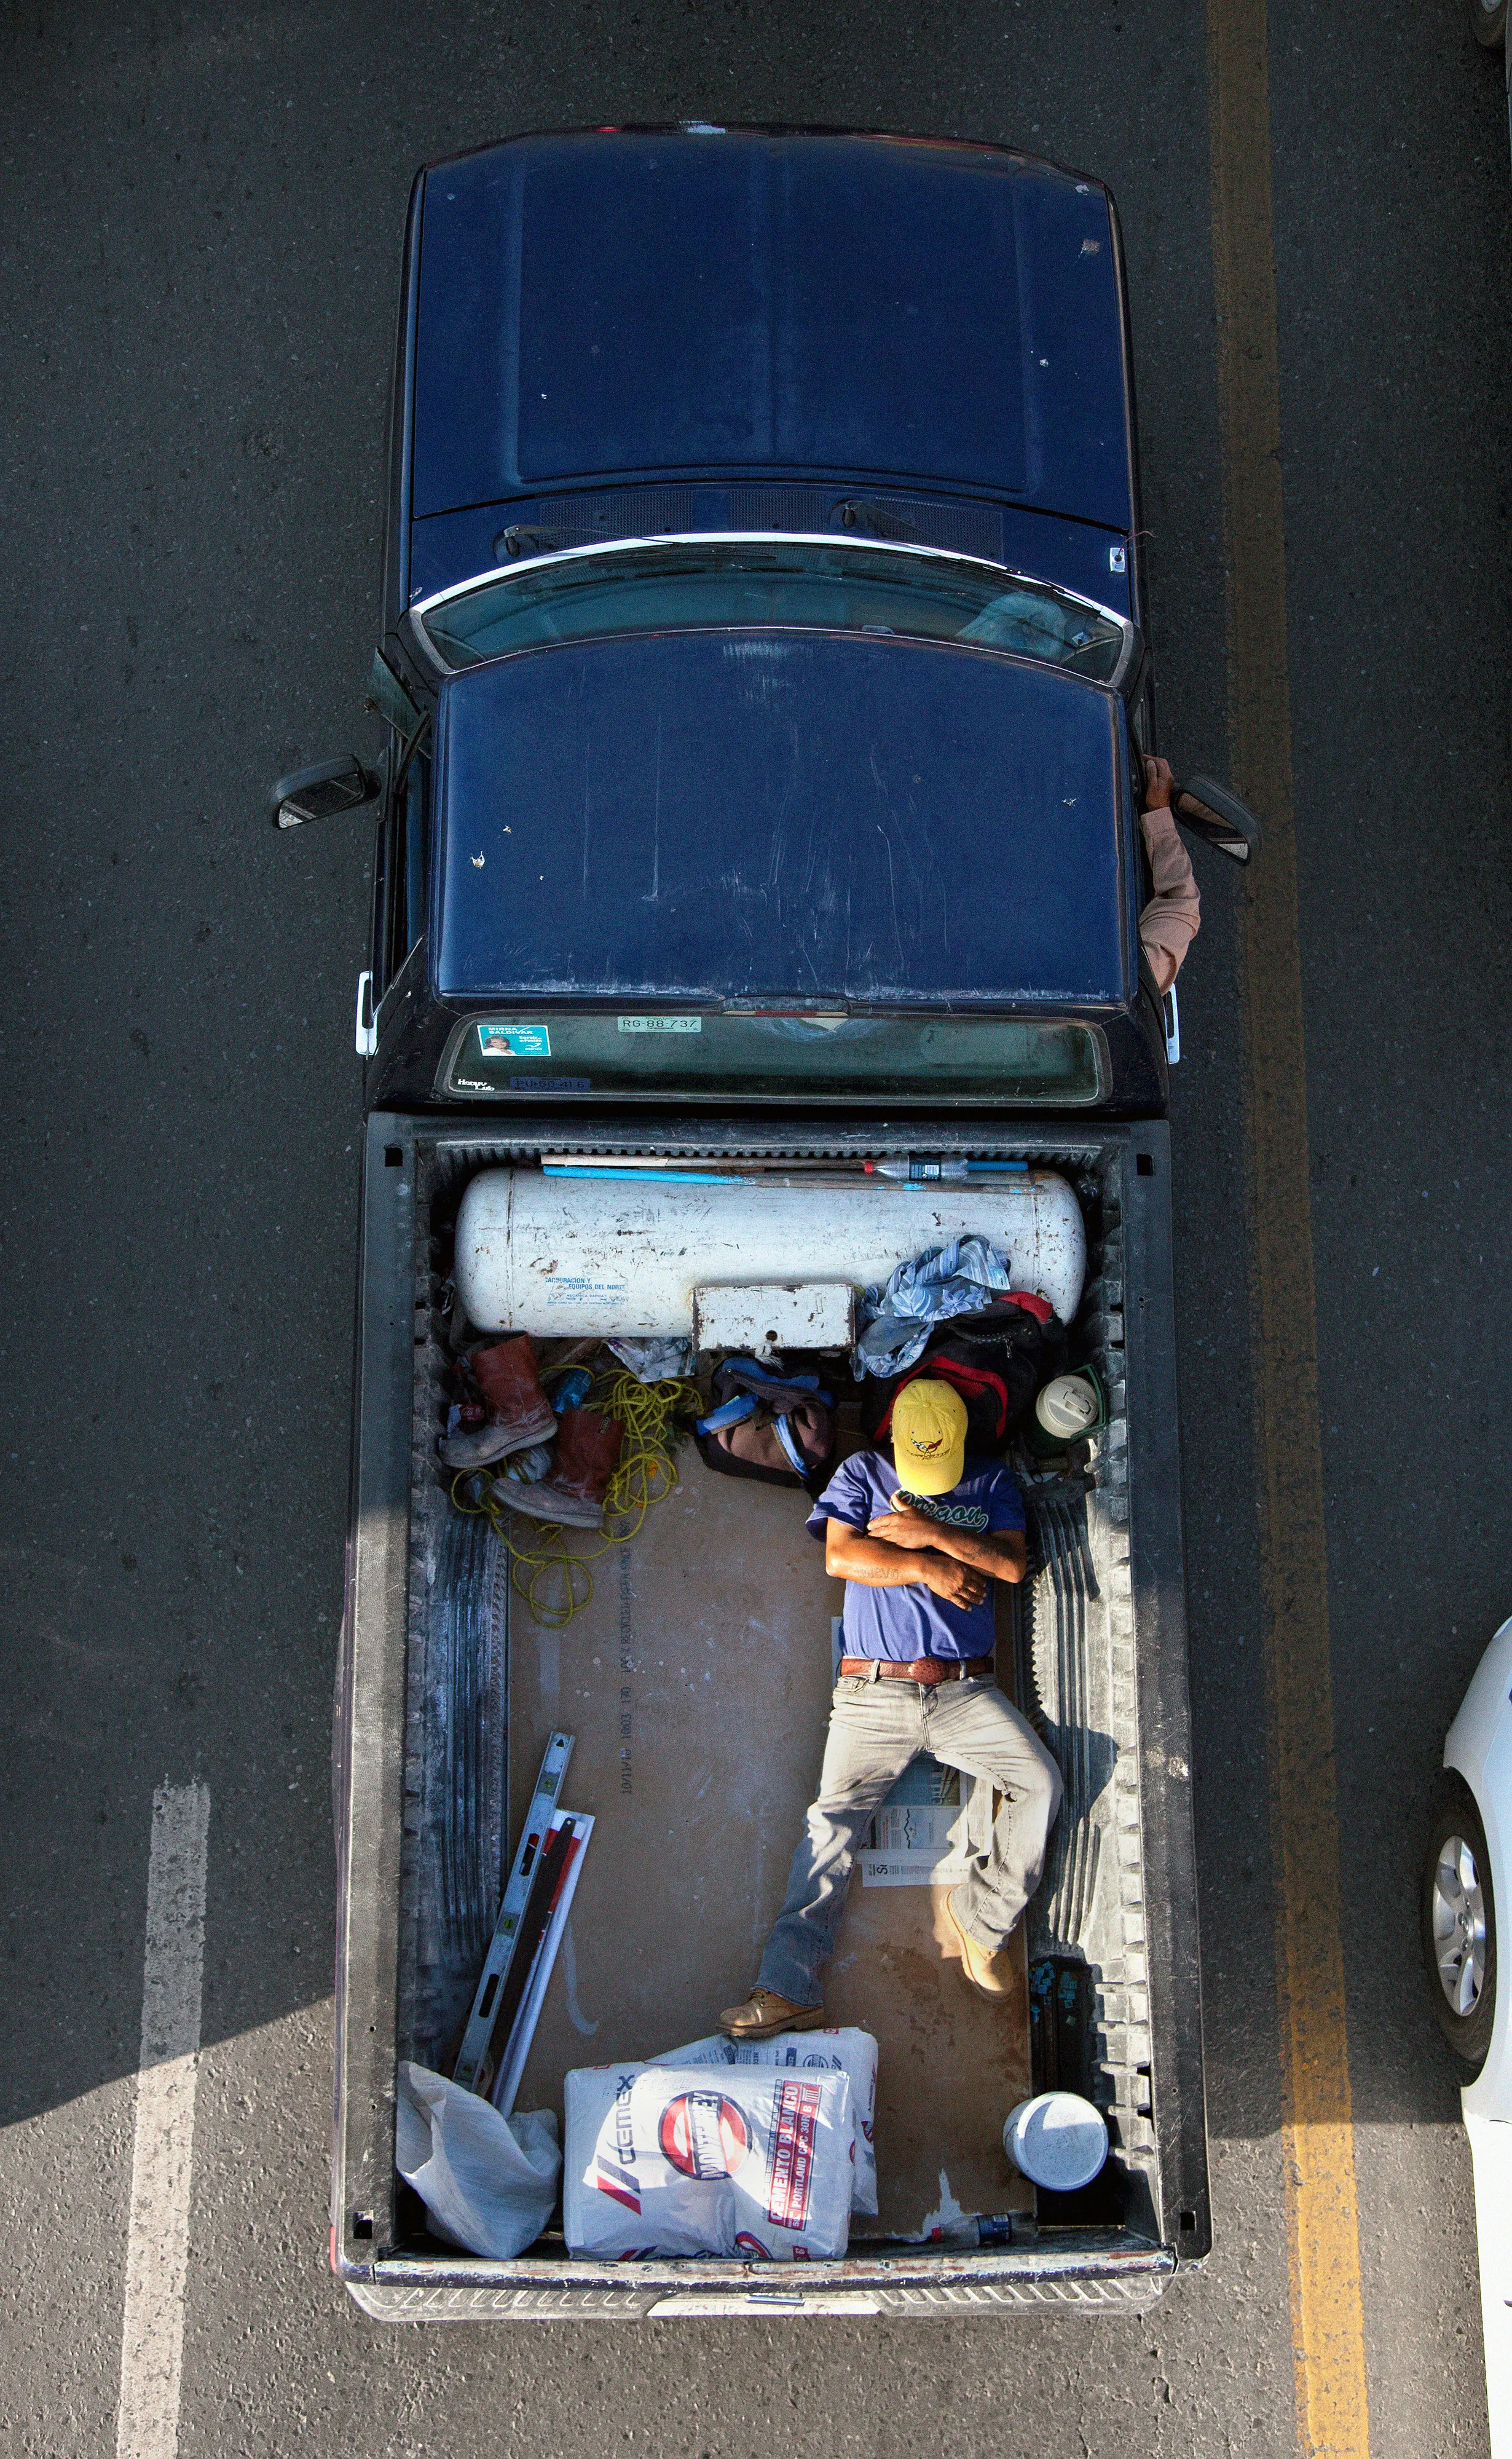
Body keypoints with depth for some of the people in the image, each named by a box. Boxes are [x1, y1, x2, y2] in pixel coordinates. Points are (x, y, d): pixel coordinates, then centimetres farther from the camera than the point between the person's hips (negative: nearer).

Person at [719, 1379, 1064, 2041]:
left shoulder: (993, 1483, 16)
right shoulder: (862, 1473, 11)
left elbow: (1012, 1563, 0)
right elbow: (840, 1556, -3)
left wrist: (930, 1531, -8)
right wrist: (932, 1567, -5)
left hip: (965, 1692, 2)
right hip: (874, 1690, -1)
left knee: (1041, 1782, -18)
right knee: (833, 1820, -13)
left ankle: (981, 1915, 1)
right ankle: (788, 1987, -15)